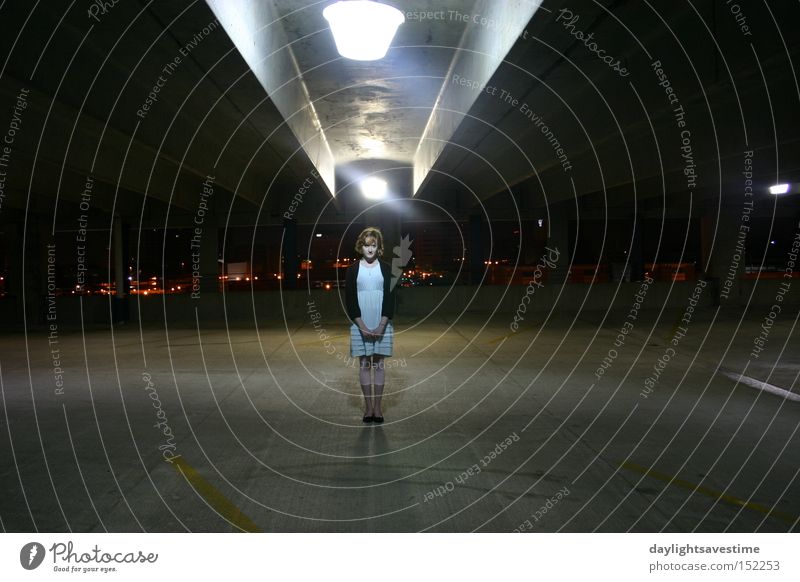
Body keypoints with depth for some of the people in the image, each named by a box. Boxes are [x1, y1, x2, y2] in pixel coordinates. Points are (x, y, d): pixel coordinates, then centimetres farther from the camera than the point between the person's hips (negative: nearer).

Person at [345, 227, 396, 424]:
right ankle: (368, 407, 12)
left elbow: (390, 299, -2)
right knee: (364, 363, 4)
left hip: (382, 324, 0)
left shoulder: (386, 269, 2)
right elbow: (350, 300, -3)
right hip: (359, 324, 0)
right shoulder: (353, 270, 1)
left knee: (379, 363, 4)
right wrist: (362, 326, -12)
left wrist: (381, 326, -12)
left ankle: (377, 407, 11)